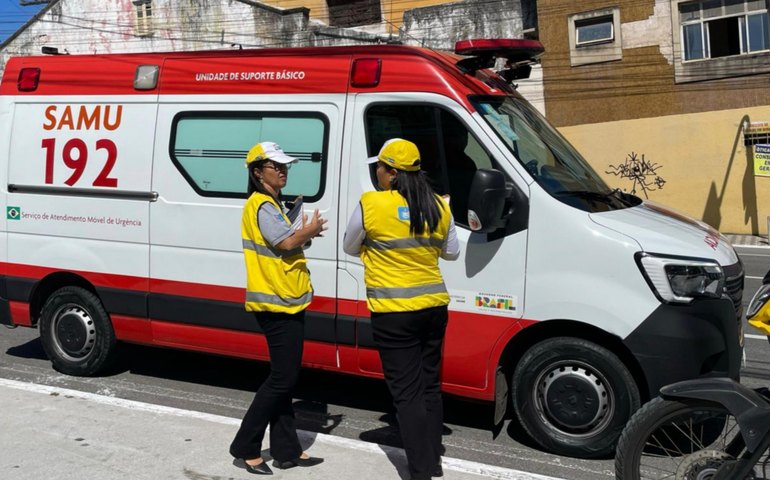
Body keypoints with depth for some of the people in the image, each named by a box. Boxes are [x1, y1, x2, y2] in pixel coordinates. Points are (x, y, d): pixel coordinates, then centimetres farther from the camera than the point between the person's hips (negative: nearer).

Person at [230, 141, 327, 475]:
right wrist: (310, 231, -5)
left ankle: (286, 450, 19)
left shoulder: (269, 204, 19)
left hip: (284, 302, 11)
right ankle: (245, 447, 5)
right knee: (282, 379, -6)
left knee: (283, 379, 12)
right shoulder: (263, 206, -14)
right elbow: (286, 243, -22)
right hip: (278, 302, -11)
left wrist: (304, 233, 4)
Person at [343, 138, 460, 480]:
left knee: (407, 392, 1)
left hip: (394, 313, -5)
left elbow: (350, 248, 4)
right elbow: (452, 253, 14)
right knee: (429, 386, 17)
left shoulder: (370, 205, -12)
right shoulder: (438, 207, 2)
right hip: (434, 307, 5)